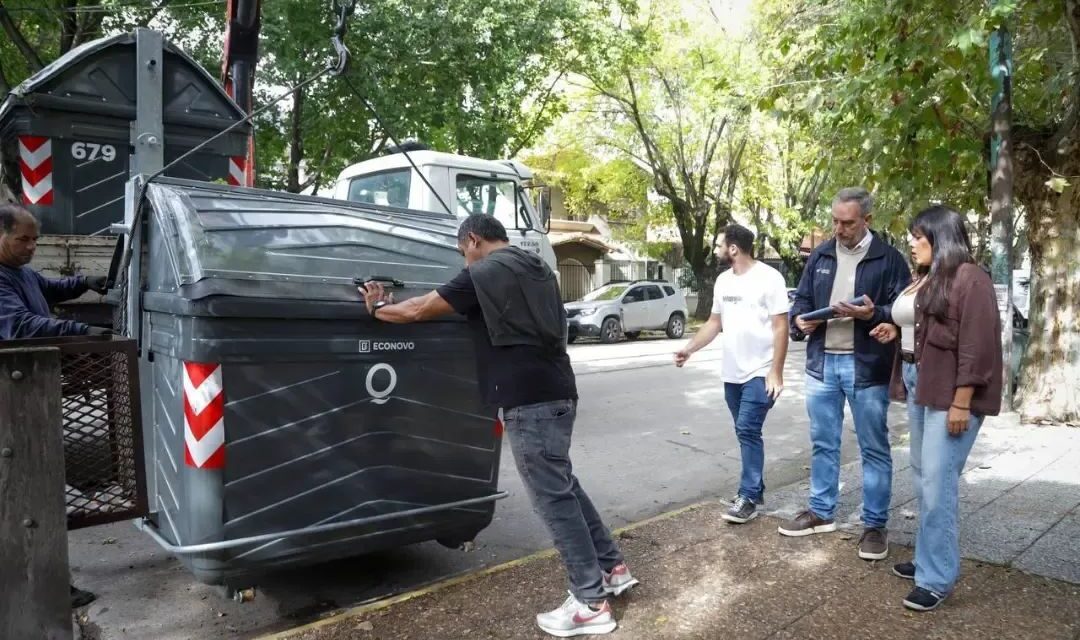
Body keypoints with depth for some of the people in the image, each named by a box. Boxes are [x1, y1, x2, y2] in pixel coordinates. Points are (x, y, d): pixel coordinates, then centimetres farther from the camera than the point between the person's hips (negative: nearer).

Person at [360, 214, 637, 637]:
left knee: (553, 498, -2)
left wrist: (378, 309, 18)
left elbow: (418, 311, -1)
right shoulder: (537, 269, 18)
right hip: (557, 393, 9)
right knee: (563, 486, 19)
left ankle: (591, 603, 4)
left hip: (530, 401, -9)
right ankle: (612, 568, 27)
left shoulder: (484, 273, -7)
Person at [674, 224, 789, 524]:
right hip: (731, 373, 7)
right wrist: (689, 348, 4)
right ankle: (755, 489, 25)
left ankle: (748, 499, -1)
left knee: (748, 431, -9)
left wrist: (776, 372, -17)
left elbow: (781, 327, -13)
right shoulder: (723, 281, 10)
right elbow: (715, 322, 16)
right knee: (746, 433, 13)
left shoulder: (769, 277, -12)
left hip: (760, 372, -7)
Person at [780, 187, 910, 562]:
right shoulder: (820, 256, 9)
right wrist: (800, 320, -7)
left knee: (874, 448, 6)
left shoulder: (888, 259, -4)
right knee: (823, 444, 14)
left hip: (867, 367, -4)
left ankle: (875, 524, 17)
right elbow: (802, 299, 14)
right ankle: (821, 512, 27)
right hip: (822, 363, 4)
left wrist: (872, 314, -24)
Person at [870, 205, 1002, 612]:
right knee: (923, 477, 14)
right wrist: (896, 330, 8)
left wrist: (962, 402, -20)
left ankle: (937, 578, 3)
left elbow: (976, 344, -17)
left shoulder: (969, 278, -12)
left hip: (950, 393, -9)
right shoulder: (926, 278, 16)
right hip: (919, 385, 9)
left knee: (937, 483, -7)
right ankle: (928, 558, 26)